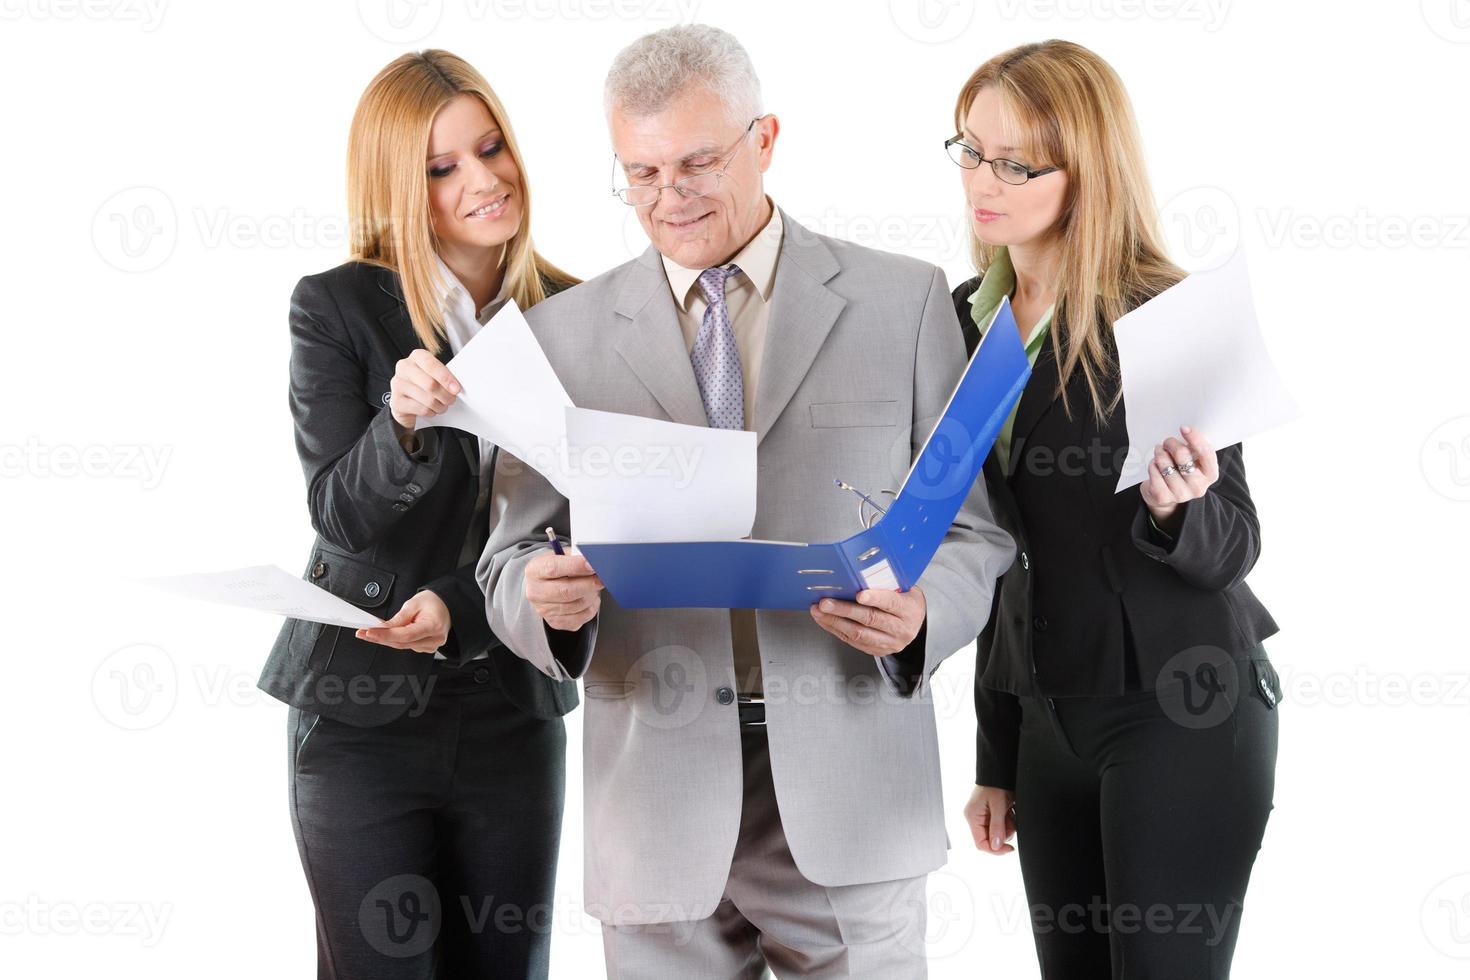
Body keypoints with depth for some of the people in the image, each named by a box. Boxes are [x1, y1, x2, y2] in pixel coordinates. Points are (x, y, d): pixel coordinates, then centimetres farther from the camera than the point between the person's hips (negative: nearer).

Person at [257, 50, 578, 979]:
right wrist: (405, 422, -29)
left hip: (513, 714, 2)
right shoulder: (335, 308, -4)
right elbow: (342, 515, -9)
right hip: (362, 713, -2)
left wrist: (461, 610, -14)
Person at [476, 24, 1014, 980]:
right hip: (657, 802, 1)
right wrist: (542, 594, -15)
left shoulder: (903, 301, 4)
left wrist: (921, 614, -16)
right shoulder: (564, 332, 7)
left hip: (847, 794, -1)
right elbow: (508, 553, 8)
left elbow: (973, 529, 5)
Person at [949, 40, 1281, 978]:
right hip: (1048, 717, 6)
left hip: (1179, 720, -6)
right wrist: (996, 756, 15)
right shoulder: (968, 317, 7)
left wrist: (1175, 506, -32)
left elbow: (1232, 548, -8)